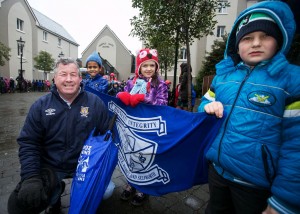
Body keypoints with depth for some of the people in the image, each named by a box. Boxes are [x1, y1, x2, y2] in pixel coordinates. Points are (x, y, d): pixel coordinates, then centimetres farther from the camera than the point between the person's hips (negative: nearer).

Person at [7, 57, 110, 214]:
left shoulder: (95, 103, -9)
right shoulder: (40, 106, -5)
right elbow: (28, 143, -3)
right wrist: (31, 177, -15)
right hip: (50, 167, 1)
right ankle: (55, 191, 21)